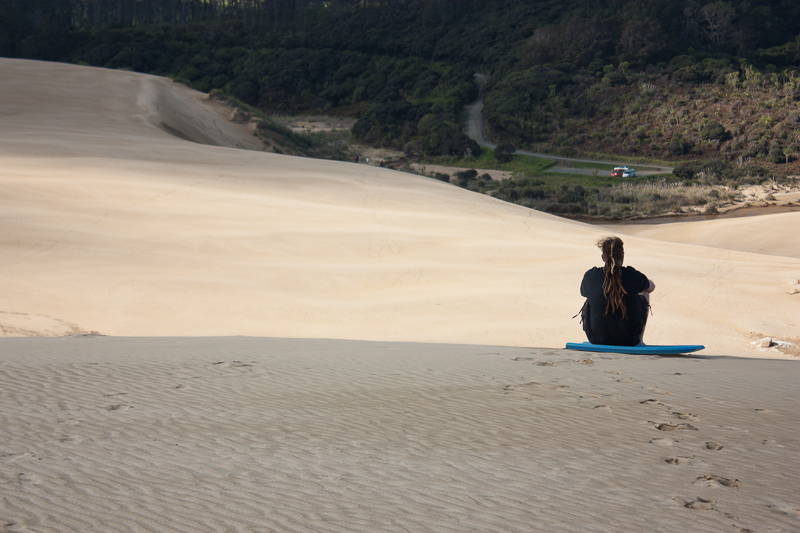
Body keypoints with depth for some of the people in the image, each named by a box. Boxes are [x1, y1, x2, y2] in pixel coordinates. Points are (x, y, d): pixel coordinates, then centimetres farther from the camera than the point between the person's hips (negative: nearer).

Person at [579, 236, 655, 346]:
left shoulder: (590, 276, -10)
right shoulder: (632, 276, -12)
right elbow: (651, 287, 12)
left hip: (595, 339, 1)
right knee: (644, 294, 21)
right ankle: (640, 340, 24)